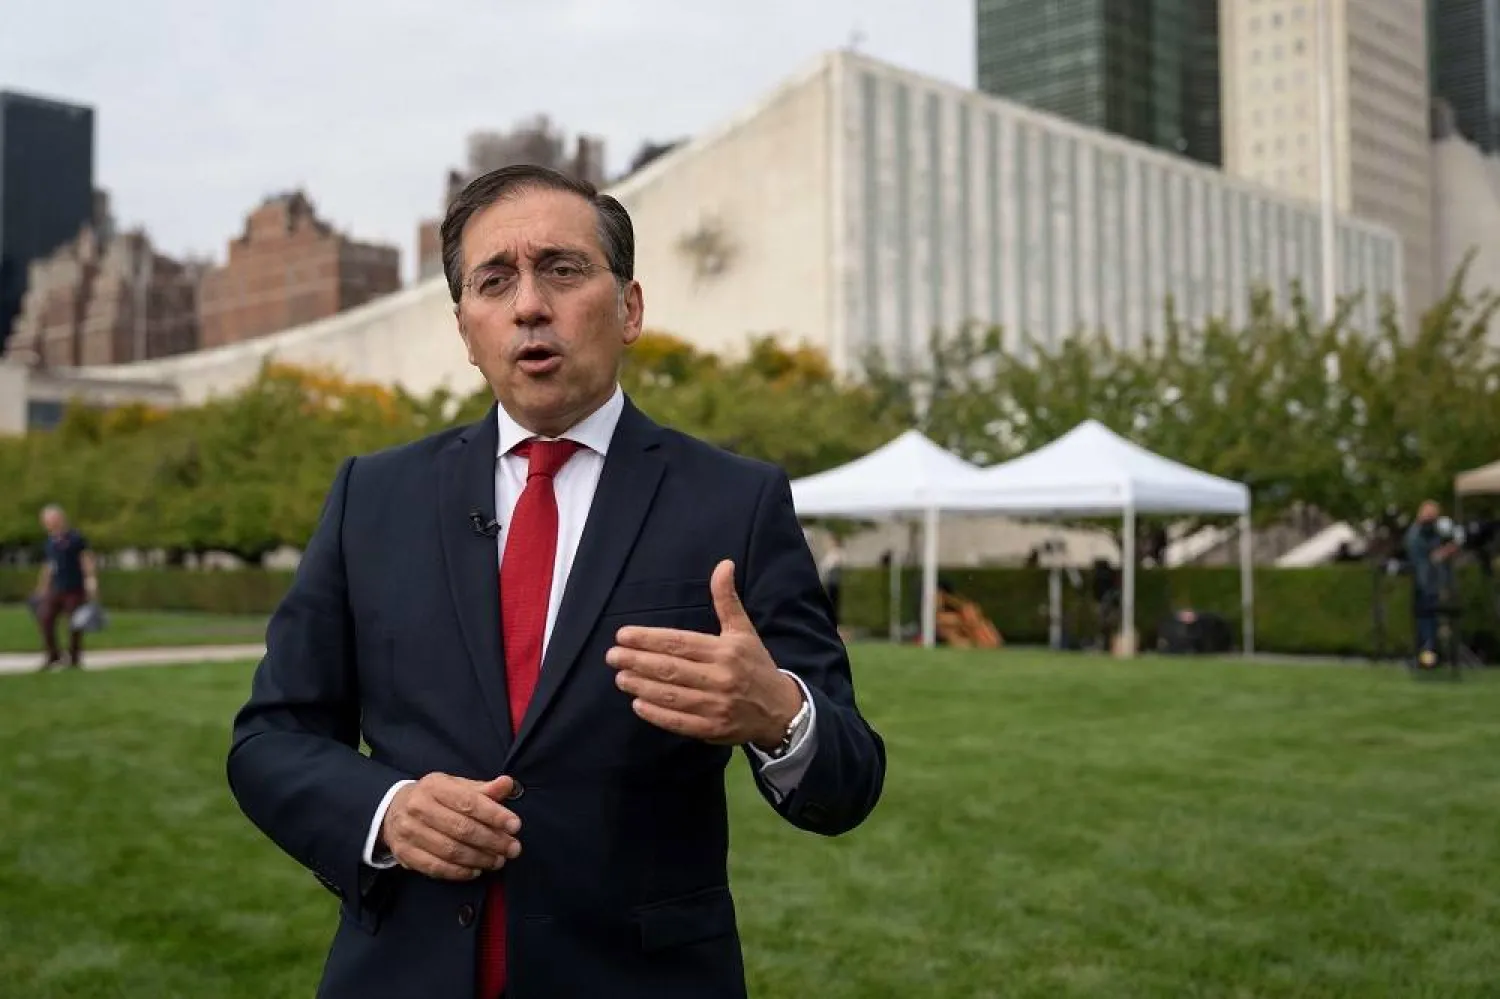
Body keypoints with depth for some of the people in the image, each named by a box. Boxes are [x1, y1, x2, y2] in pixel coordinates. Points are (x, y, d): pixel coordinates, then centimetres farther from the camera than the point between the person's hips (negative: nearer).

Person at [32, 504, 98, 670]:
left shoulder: (76, 539, -5)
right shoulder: (49, 543, 12)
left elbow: (88, 561, -7)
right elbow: (48, 568, 21)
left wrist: (92, 581, -17)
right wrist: (42, 589, 23)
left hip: (75, 589, -5)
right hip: (56, 589, 5)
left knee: (73, 625, -2)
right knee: (44, 618, -7)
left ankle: (74, 659, 11)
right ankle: (52, 656, 6)